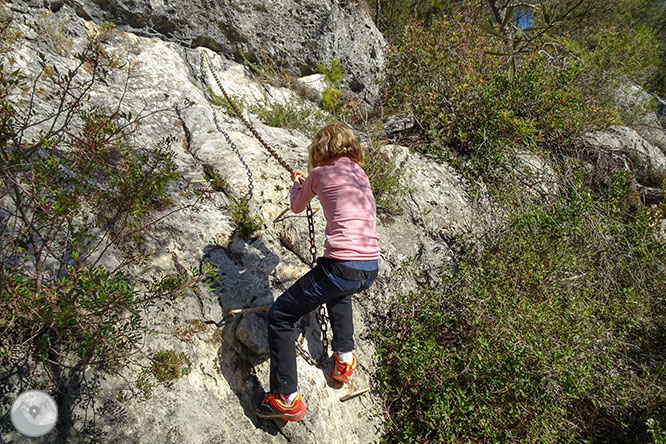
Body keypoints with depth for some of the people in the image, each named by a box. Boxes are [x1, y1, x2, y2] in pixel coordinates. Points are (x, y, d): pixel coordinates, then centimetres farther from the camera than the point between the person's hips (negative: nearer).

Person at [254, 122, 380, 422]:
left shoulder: (320, 173, 1)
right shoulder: (361, 174, 17)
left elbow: (297, 207, 19)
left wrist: (297, 184, 41)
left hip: (340, 266, -7)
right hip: (370, 271, 7)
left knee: (280, 316, 7)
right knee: (339, 292, 41)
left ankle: (287, 398, 7)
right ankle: (345, 357, 34)